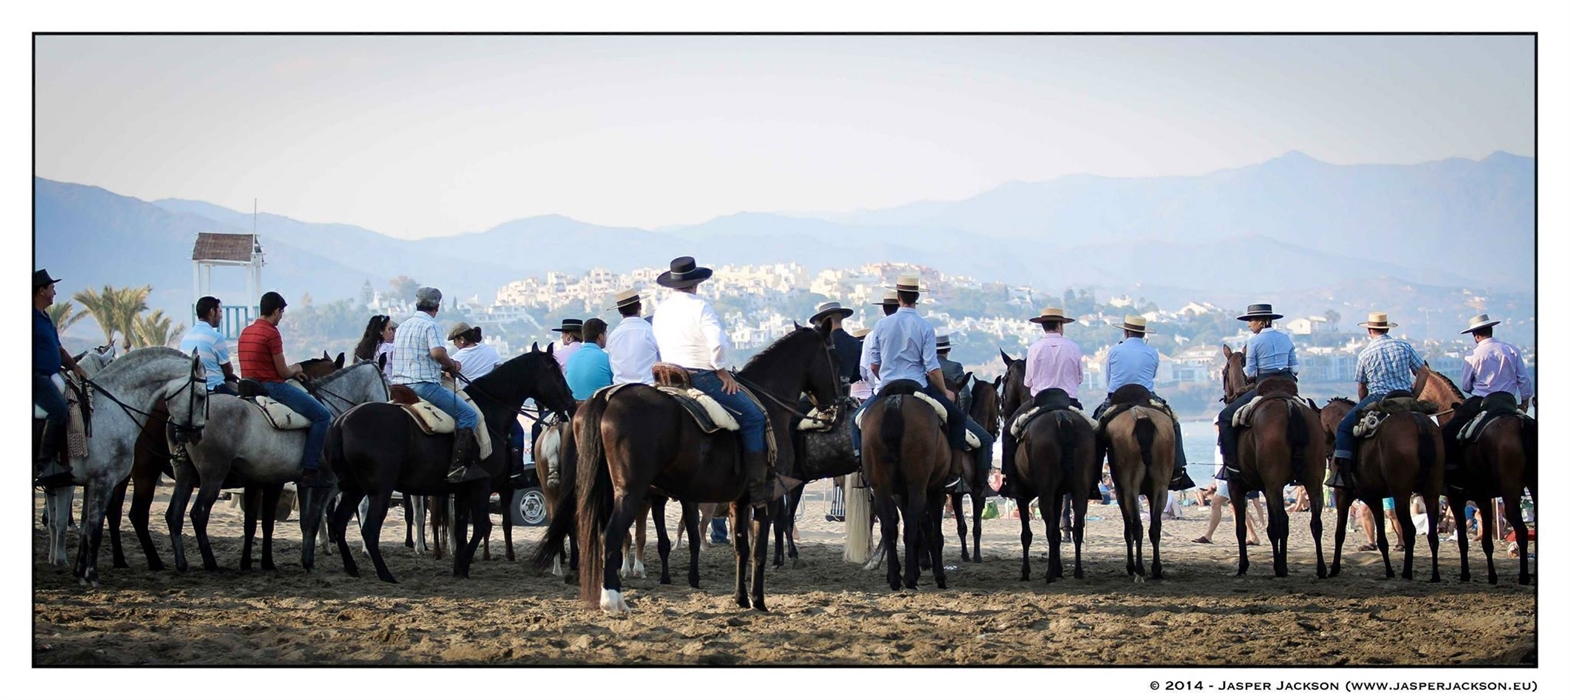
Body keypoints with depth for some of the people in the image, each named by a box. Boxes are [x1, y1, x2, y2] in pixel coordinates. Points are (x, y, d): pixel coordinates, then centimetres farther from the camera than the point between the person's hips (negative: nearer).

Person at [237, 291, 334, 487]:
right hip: (272, 387, -10)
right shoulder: (272, 333, -14)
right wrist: (295, 369, 10)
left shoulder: (245, 332, 14)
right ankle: (309, 470, -13)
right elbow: (283, 372, -12)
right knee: (323, 416, -8)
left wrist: (291, 372, 20)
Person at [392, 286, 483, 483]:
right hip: (424, 384, -9)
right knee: (469, 415, -9)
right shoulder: (429, 325, -8)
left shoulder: (403, 326, 18)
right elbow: (437, 352, -24)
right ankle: (457, 467, -22)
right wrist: (452, 366, -5)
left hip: (399, 385, 9)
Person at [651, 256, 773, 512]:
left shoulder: (662, 309, 13)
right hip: (701, 377, -9)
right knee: (752, 416, -7)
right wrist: (723, 373, -6)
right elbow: (718, 344, -21)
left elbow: (657, 347, 20)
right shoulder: (700, 306, -10)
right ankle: (758, 489, -15)